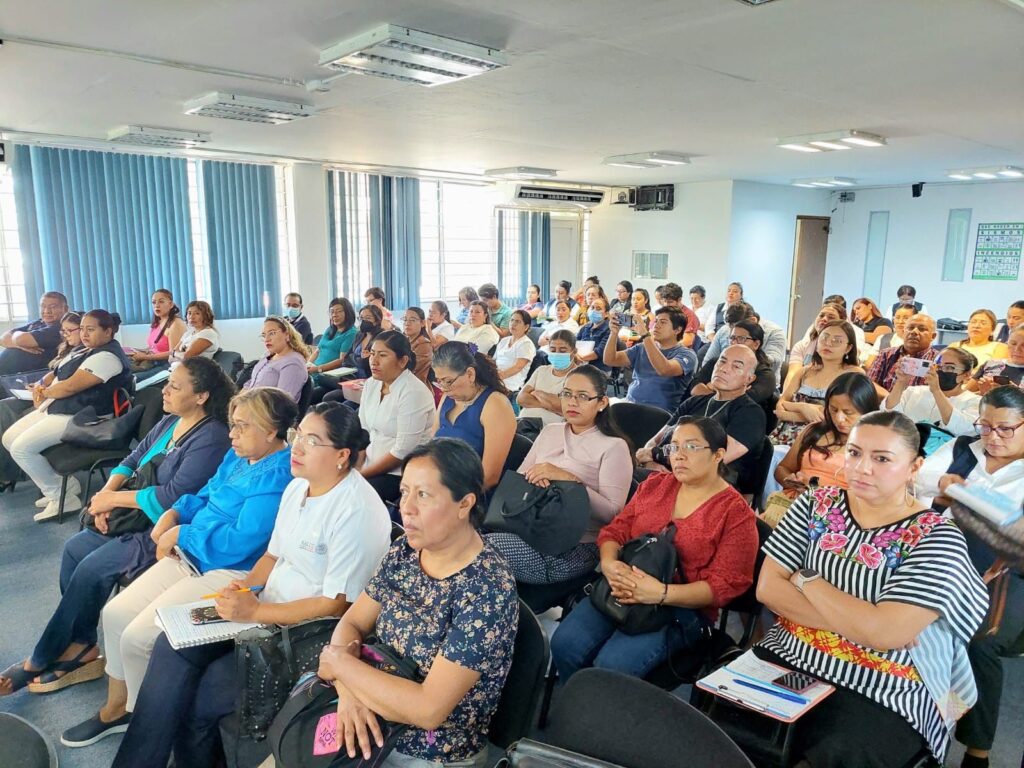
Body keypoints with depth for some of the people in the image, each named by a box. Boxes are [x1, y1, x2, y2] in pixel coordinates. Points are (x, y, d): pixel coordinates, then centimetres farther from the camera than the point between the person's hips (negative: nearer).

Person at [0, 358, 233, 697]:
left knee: (92, 568, -13)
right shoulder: (169, 423, 8)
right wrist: (106, 493, -8)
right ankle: (80, 645, 8)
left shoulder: (211, 438, -22)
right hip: (135, 517, 10)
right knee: (75, 548, 1)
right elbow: (132, 460, 11)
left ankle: (40, 661, 7)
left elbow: (174, 495, -27)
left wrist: (113, 498, -17)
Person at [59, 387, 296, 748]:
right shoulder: (239, 456, 8)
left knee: (138, 637, -12)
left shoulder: (277, 478, -24)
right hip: (190, 557, 10)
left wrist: (181, 534, -14)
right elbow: (206, 496, 21)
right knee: (116, 613, 8)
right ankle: (116, 709, 27)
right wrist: (174, 513, 0)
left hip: (228, 574, -10)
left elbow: (238, 543, -28)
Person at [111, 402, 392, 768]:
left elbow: (337, 604, -22)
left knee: (200, 699, -16)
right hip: (266, 610, 8)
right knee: (172, 645, -7)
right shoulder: (298, 486, 5)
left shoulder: (357, 511, -22)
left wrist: (257, 611, -20)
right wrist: (246, 584, -2)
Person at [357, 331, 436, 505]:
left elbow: (403, 451, -21)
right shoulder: (370, 384, 5)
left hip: (400, 474, -7)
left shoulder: (413, 392, -18)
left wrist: (361, 474, -16)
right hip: (370, 464, 7)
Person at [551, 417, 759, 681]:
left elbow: (726, 584, -10)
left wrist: (661, 593, -24)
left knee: (613, 664, -27)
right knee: (565, 644, -18)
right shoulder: (654, 485, 11)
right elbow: (615, 530, 11)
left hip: (681, 608, -4)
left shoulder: (736, 513, -4)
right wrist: (608, 563, -14)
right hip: (621, 590, 5)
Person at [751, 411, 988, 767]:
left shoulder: (936, 538, -11)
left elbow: (884, 633, -21)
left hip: (880, 694, -3)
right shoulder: (816, 504, 2)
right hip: (788, 659, 4)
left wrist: (807, 580, -10)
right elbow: (767, 588, -4)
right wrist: (857, 621, -14)